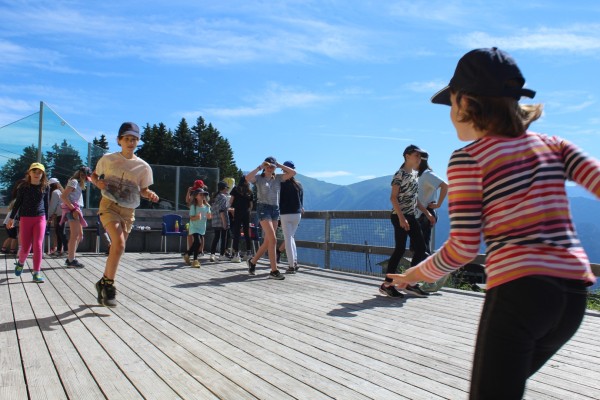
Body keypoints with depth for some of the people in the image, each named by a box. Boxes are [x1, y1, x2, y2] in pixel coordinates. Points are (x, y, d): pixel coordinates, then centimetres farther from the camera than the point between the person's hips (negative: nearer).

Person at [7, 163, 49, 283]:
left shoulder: (45, 187, 2)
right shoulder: (23, 186, -1)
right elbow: (18, 202, 5)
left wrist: (46, 218, 15)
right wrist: (12, 218, 6)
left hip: (40, 218, 0)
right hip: (25, 218, 0)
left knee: (38, 245, -8)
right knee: (25, 247, 4)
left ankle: (37, 273, -1)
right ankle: (20, 263, 37)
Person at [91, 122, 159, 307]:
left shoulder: (143, 166, 3)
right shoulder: (108, 159, 0)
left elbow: (143, 189, 13)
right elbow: (94, 175, 15)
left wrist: (150, 194, -9)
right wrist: (98, 182, -8)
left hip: (128, 211, 3)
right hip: (109, 206, -3)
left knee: (116, 249, 10)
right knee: (119, 244, -23)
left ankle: (103, 283, 31)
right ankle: (109, 285, -8)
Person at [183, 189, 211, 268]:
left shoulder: (207, 206, 1)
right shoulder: (193, 206, -13)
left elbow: (208, 216, 5)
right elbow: (191, 218, -15)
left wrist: (209, 216, -18)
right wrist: (196, 217, -35)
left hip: (202, 228, 6)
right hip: (194, 227, -6)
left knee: (196, 244, 15)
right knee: (198, 243, -19)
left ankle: (187, 254, 39)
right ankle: (195, 260, -7)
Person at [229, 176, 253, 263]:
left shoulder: (236, 189, 2)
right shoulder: (249, 192, 9)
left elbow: (231, 201, -2)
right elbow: (251, 205, 9)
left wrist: (231, 207, 15)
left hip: (237, 213, -3)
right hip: (246, 214, 3)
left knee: (236, 233, -3)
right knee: (247, 233, 11)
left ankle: (236, 254, -7)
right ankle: (248, 253, 15)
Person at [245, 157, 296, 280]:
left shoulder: (278, 178, 12)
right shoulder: (259, 178, 0)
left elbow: (293, 173, 4)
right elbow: (247, 178, -21)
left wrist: (279, 165, 3)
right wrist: (259, 167, -14)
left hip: (275, 209, 6)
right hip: (263, 208, -6)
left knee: (268, 241, 8)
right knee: (273, 239, -15)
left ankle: (253, 261, 28)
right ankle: (274, 271, -12)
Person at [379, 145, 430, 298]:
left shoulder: (414, 174, 14)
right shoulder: (400, 174, -11)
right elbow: (393, 197, -17)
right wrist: (401, 217, -24)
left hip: (411, 216, 9)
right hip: (399, 216, -9)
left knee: (420, 248, 5)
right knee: (400, 249, -6)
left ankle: (410, 283, 13)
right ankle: (387, 284, 4)